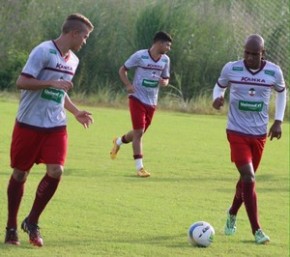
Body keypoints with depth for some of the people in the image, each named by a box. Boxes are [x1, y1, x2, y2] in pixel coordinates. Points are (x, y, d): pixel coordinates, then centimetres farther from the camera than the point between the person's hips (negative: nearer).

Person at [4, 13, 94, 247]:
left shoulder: (73, 60, 11)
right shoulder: (43, 52, -14)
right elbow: (21, 82, -19)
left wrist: (76, 112, 13)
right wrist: (52, 82, -25)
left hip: (56, 126, 6)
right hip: (30, 123, -6)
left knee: (56, 171, -10)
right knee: (20, 173, 4)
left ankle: (32, 223, 7)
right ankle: (12, 228, 18)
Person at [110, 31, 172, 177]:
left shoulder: (165, 60, 3)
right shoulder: (140, 56, -12)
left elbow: (166, 78, 15)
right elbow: (122, 70, -2)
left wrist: (164, 82, -11)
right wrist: (128, 85, -19)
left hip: (152, 102, 6)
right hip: (137, 98, -6)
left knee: (139, 132, 14)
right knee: (139, 132, -11)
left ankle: (119, 142, 45)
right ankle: (139, 167, -6)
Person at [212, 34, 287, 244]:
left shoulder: (274, 72, -7)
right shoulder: (231, 69, -10)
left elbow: (281, 92, 13)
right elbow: (220, 86, 9)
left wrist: (278, 121, 6)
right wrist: (218, 97, -15)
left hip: (259, 134, 3)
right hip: (237, 132, -3)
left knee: (247, 178, 16)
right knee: (248, 178, -15)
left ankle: (232, 214, 44)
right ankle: (257, 230, -10)